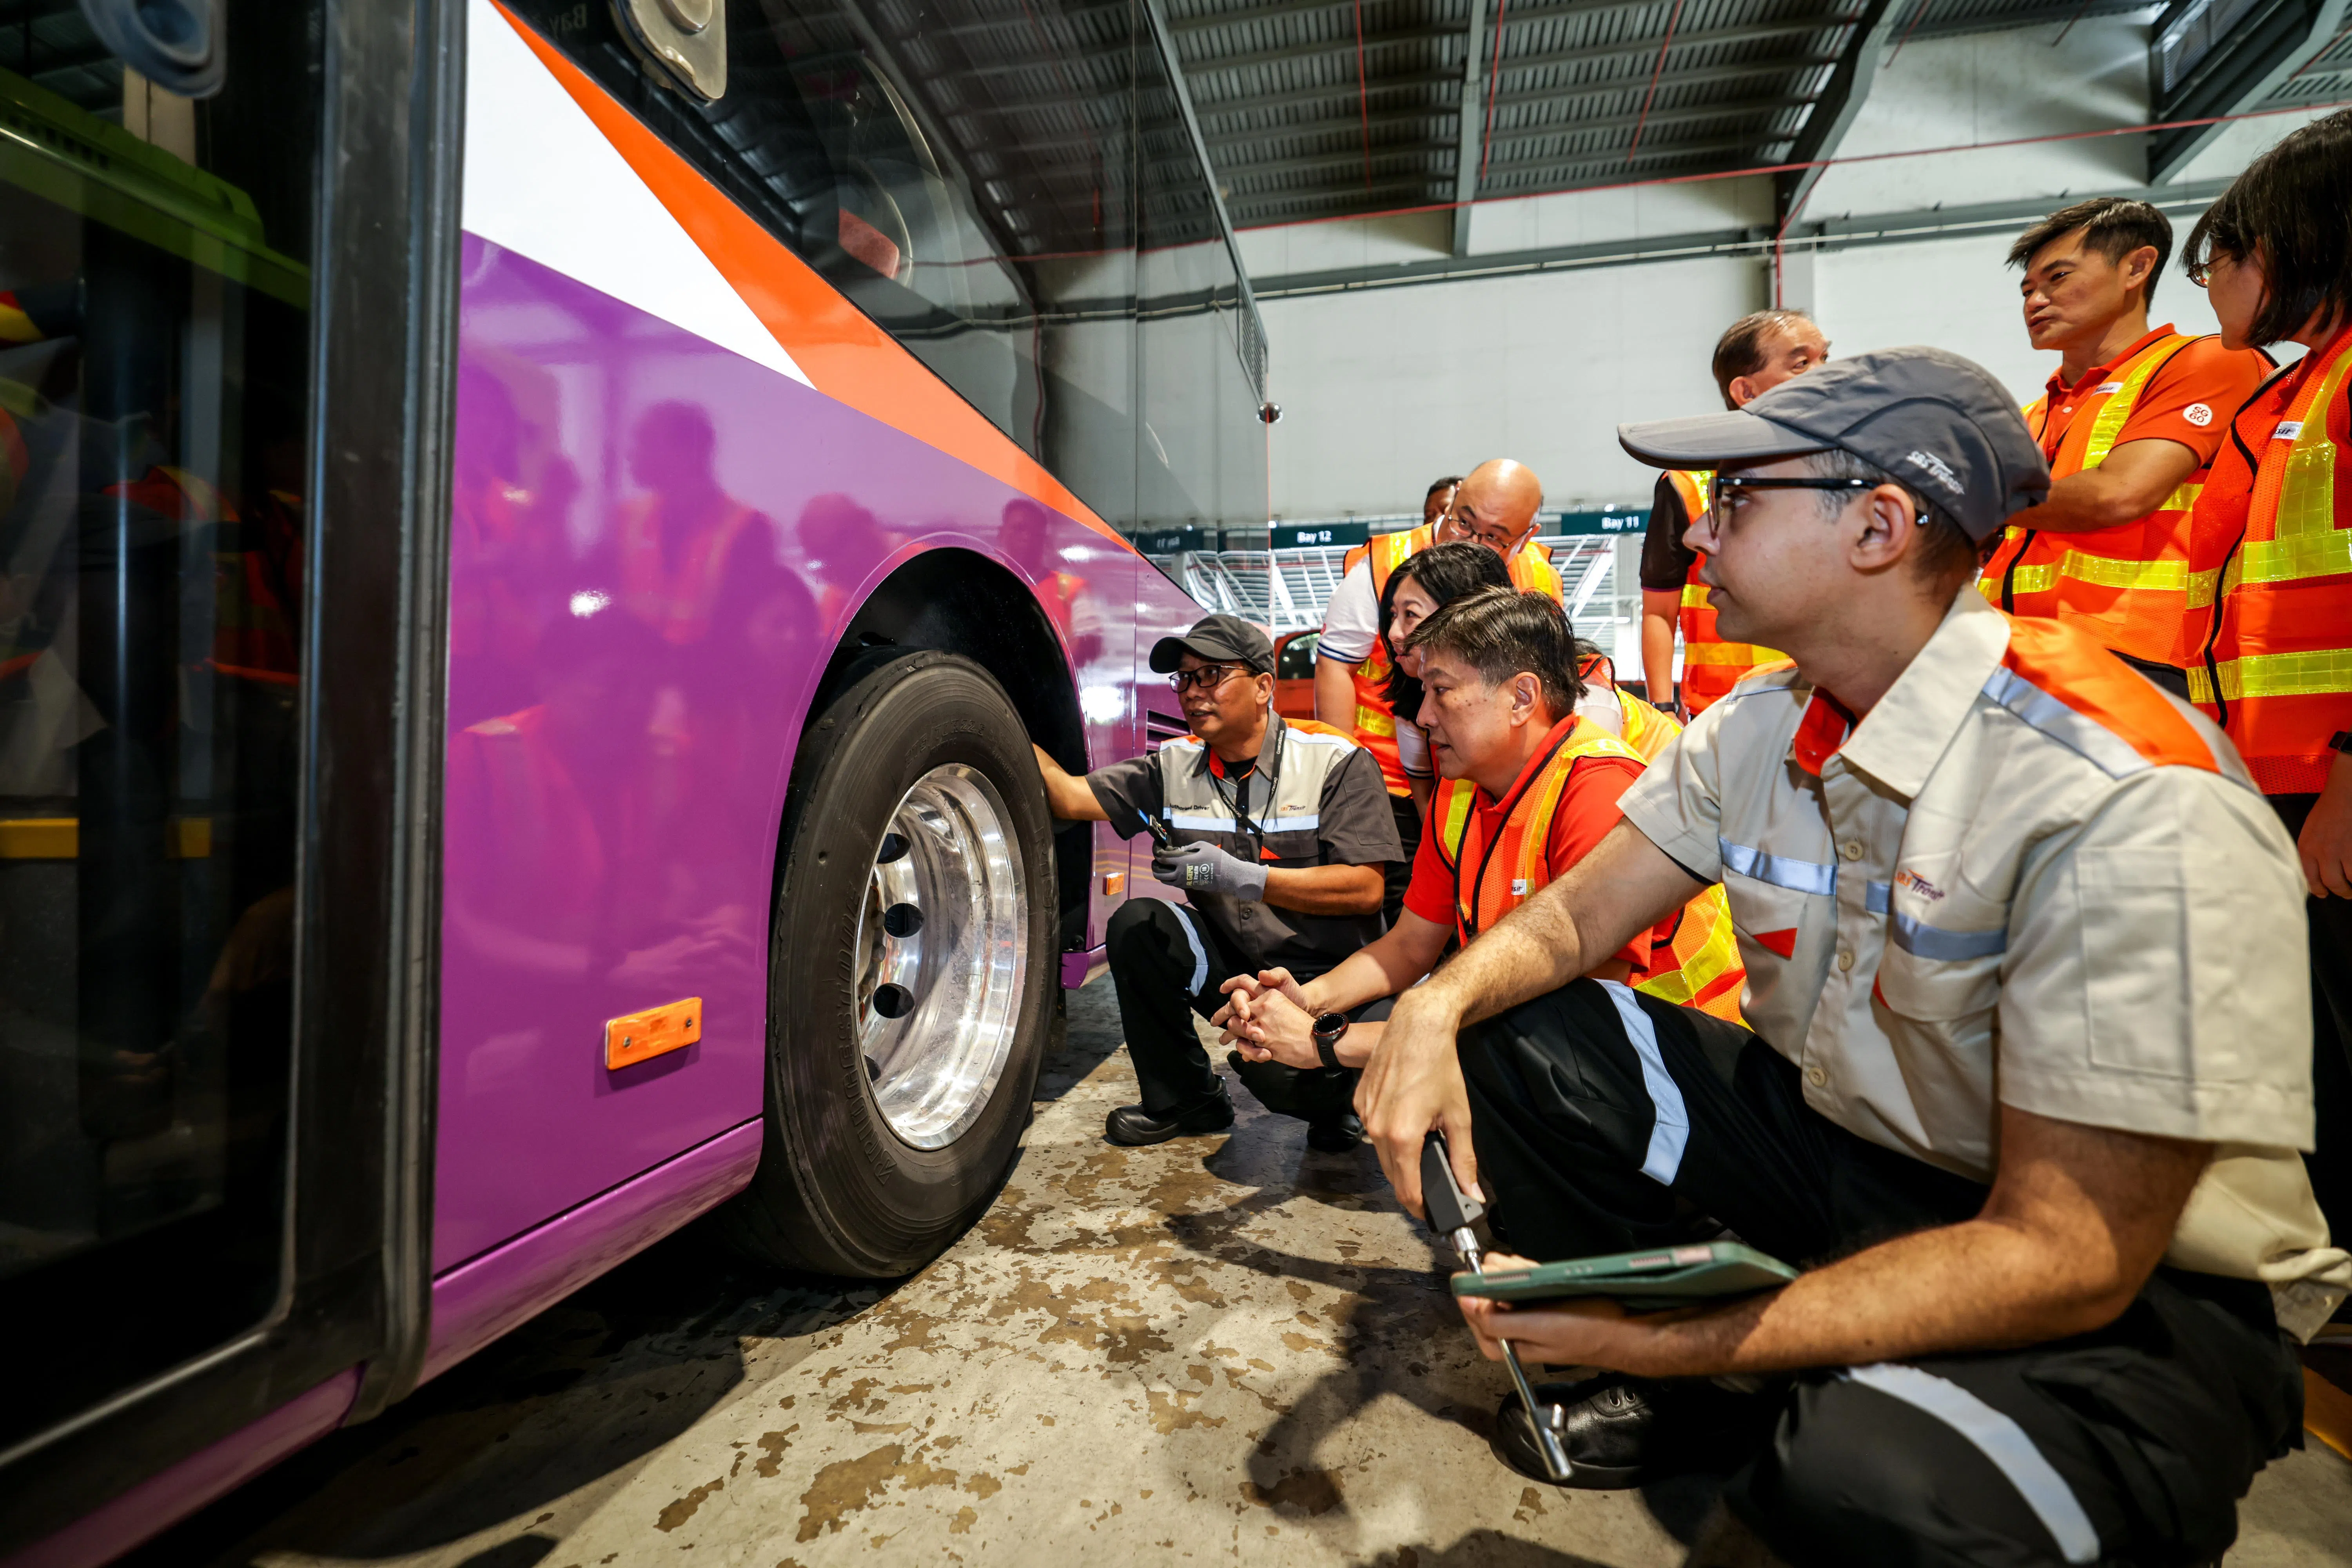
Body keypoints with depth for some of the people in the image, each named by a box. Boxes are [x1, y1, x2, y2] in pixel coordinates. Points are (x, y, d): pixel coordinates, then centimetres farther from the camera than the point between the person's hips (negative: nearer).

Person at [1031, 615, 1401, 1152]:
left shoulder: (1337, 761, -12)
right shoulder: (1174, 766, 2)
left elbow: (1364, 889, -18)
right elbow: (1070, 796, -5)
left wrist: (1239, 876, -25)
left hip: (1325, 974, -5)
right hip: (1233, 965, 5)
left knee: (1279, 1070, -31)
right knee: (1135, 925, -17)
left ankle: (1334, 1095, 10)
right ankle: (1185, 1101, 3)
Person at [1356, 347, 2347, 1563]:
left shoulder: (2133, 804, -27)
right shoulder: (1757, 725, -5)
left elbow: (2064, 1257, -26)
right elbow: (1578, 914, -1)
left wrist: (1679, 1334, -31)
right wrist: (1436, 1007, -22)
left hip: (2141, 1294, -6)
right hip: (1834, 1142, 6)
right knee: (1502, 1039, -8)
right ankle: (1659, 1389, 9)